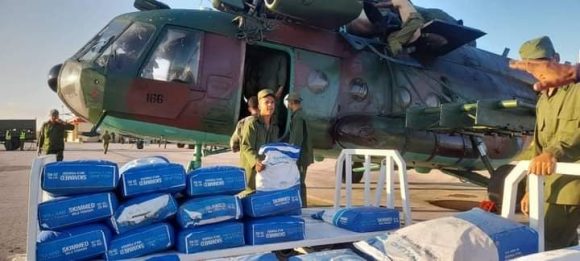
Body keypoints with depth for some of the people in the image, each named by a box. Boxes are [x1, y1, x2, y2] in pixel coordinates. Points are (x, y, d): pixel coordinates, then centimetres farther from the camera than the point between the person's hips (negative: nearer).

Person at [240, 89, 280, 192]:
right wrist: (256, 162, -33)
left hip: (268, 168, 7)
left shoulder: (274, 126, 12)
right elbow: (246, 147, -18)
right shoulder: (251, 123, -10)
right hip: (252, 168, -6)